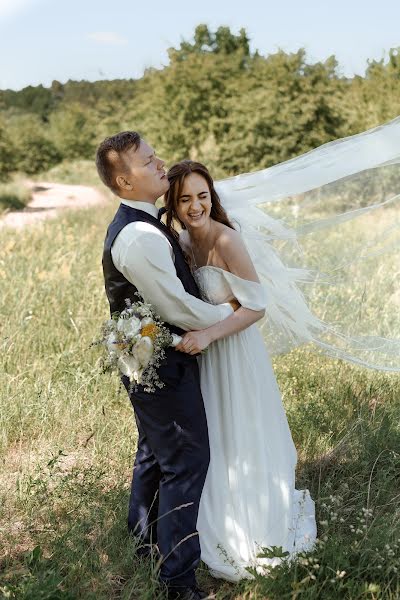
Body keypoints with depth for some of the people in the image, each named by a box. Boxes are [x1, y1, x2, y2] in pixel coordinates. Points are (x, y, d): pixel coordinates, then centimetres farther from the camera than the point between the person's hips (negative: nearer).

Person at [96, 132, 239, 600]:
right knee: (187, 463, 1)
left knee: (155, 453, 24)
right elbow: (179, 308, -24)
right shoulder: (140, 236, -26)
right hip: (164, 367, -10)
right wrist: (230, 311, -8)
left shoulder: (137, 225, 7)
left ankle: (145, 538, 45)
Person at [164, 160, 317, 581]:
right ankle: (227, 528, 46)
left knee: (242, 445, 11)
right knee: (217, 444, 22)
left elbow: (257, 306, -23)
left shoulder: (226, 241, -23)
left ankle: (257, 538, 35)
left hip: (234, 353, -7)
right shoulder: (184, 240, 0)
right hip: (205, 353, 7)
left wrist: (208, 334, -31)